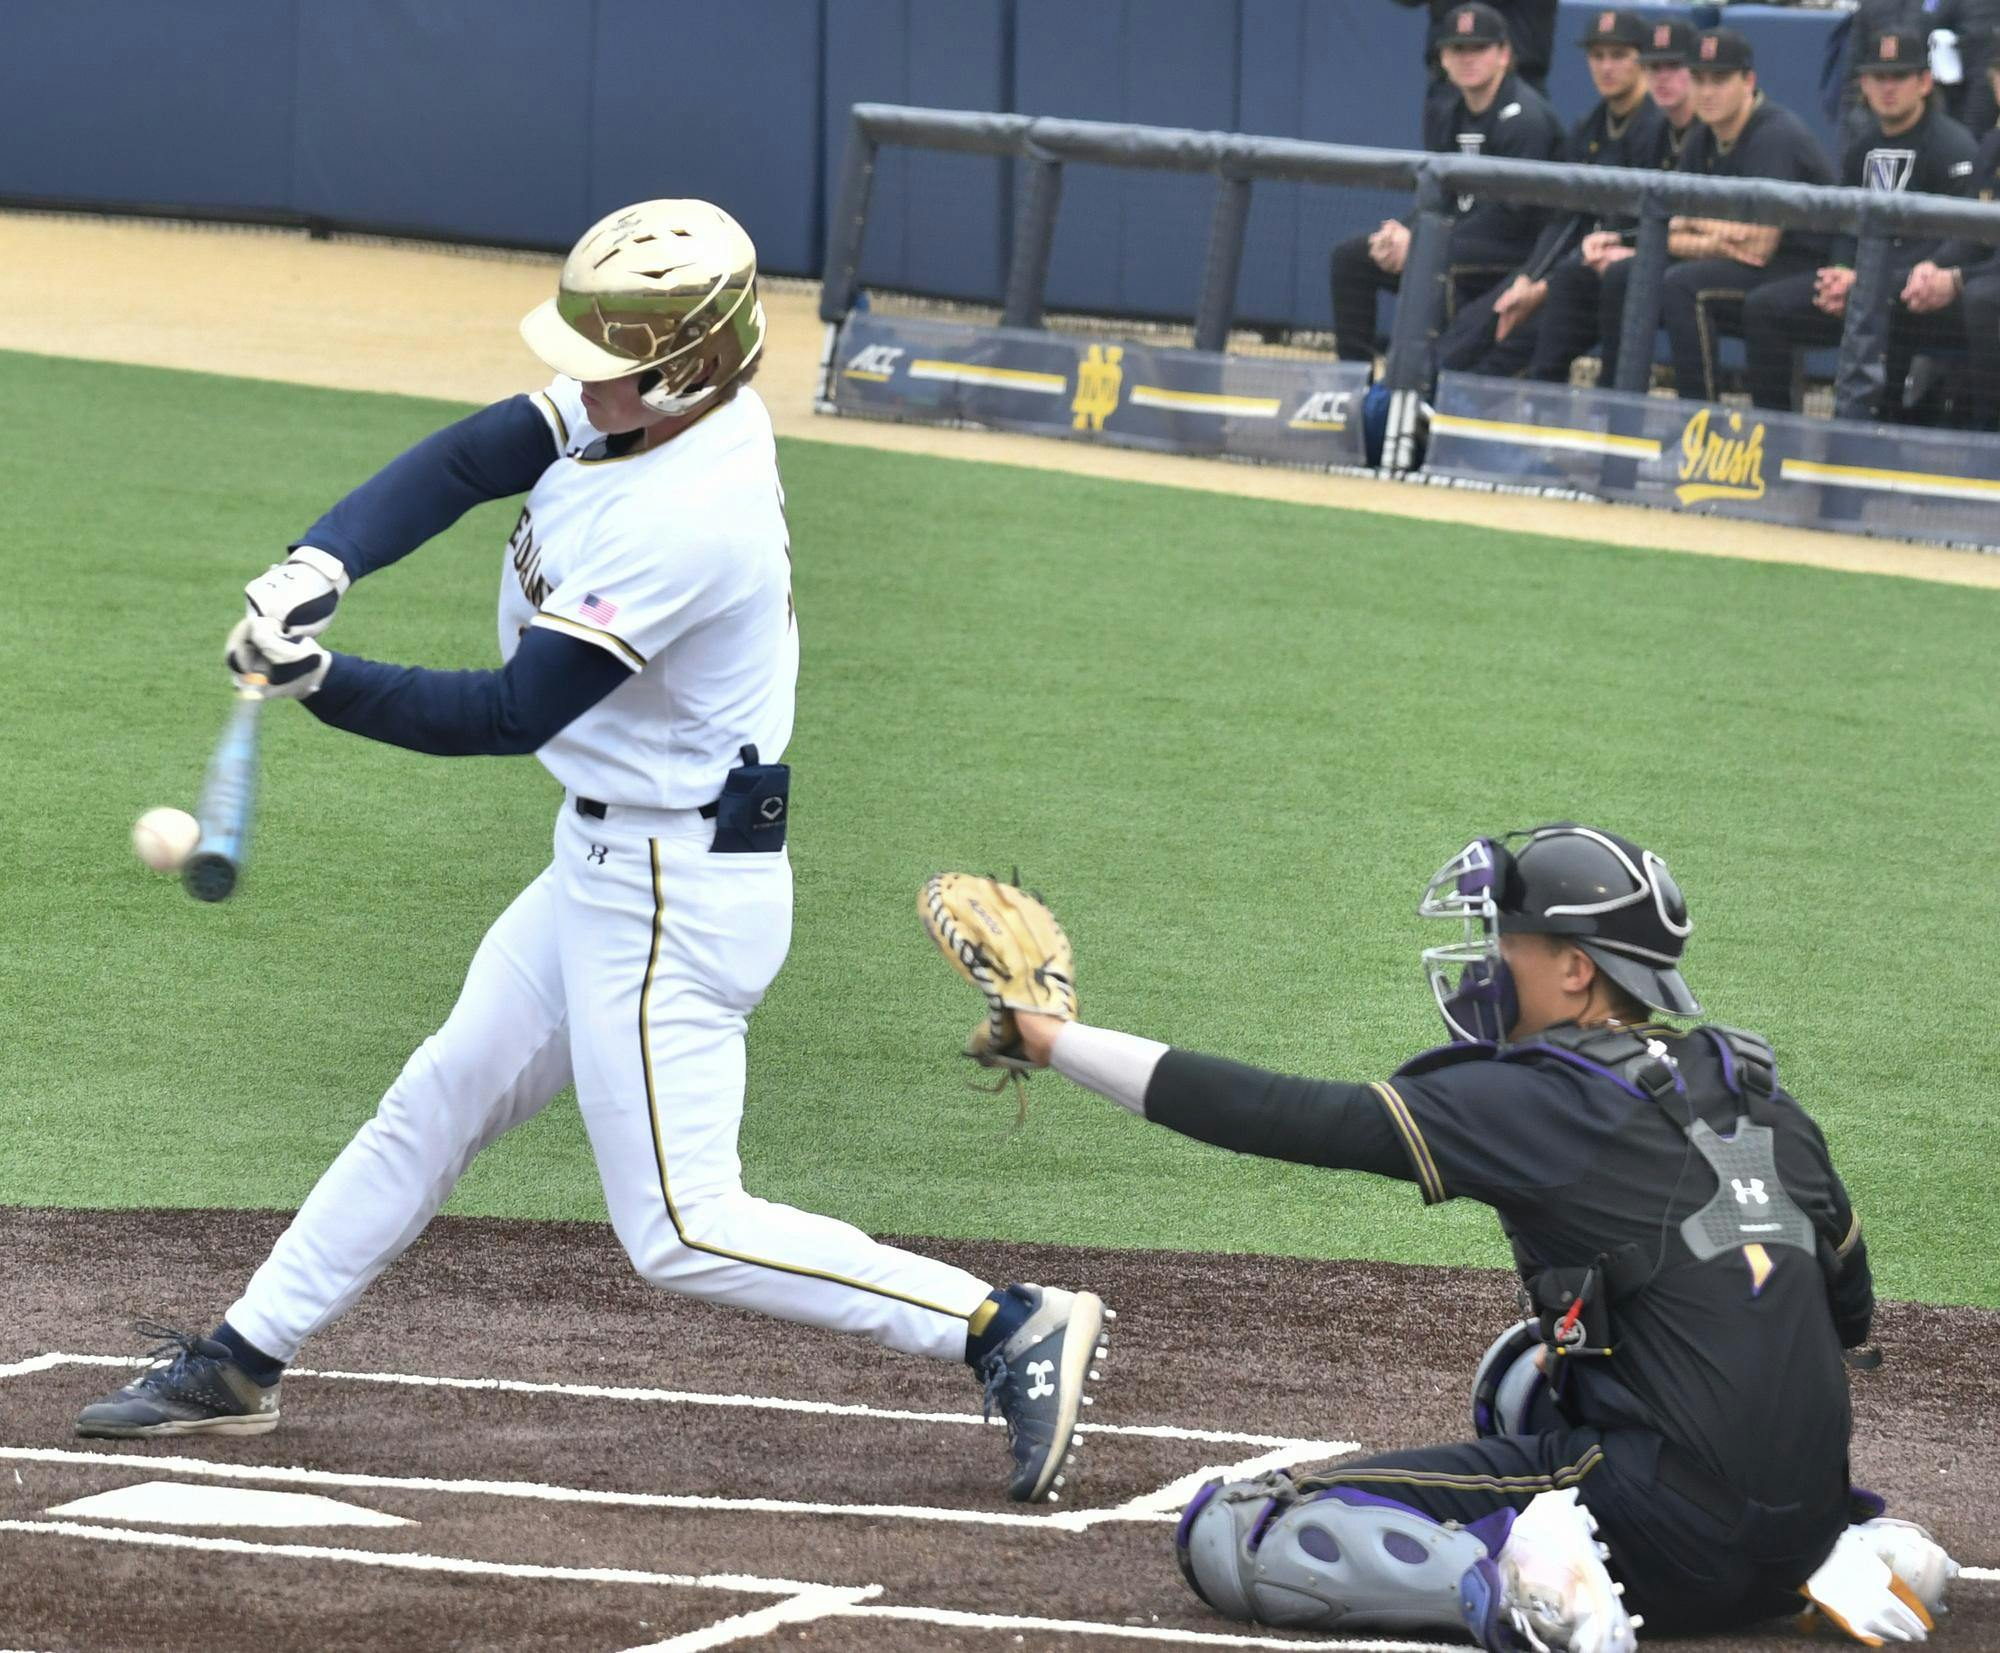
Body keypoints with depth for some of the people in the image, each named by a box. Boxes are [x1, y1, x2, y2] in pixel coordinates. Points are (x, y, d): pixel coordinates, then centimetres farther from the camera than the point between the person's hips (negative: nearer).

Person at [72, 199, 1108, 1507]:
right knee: (437, 1103, 18)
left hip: (673, 896, -10)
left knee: (681, 1229, -7)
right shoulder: (642, 402, -3)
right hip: (608, 864, 10)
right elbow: (463, 463, -3)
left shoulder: (687, 518, -29)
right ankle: (242, 1362, 30)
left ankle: (1011, 1330, -8)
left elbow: (510, 715, -25)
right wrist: (318, 565, -20)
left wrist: (314, 681, -22)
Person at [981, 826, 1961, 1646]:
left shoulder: (1541, 1103, -7)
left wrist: (1054, 1041, -3)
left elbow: (1294, 1120, -8)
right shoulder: (1758, 1094, 13)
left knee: (1228, 1535, -5)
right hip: (1803, 1518, 7)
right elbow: (1849, 1312, 22)